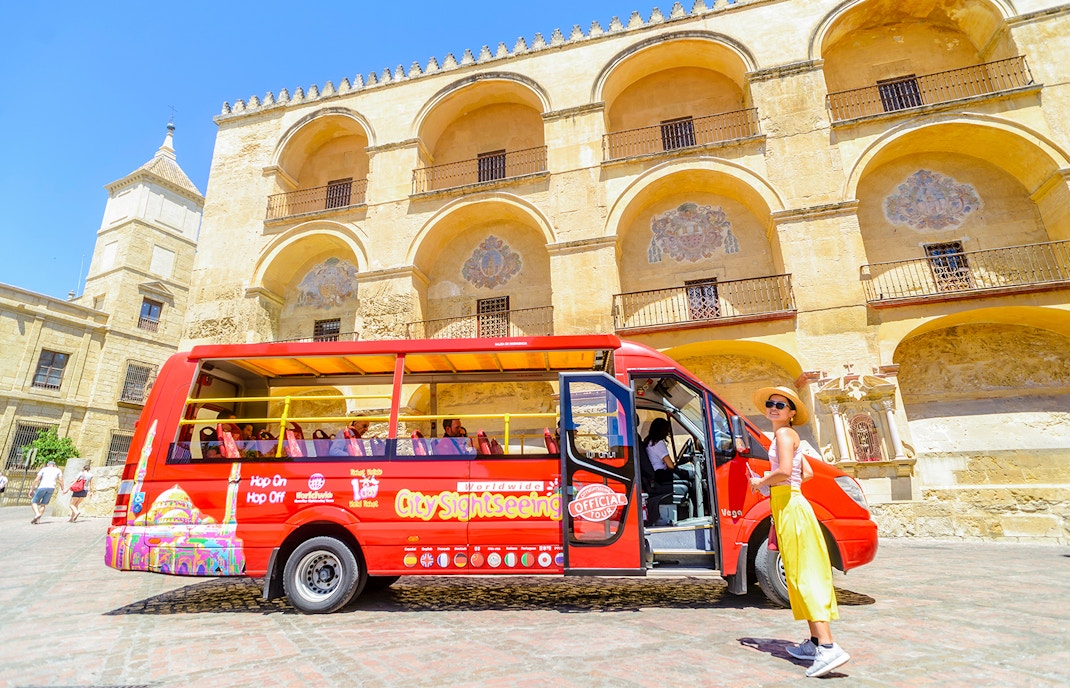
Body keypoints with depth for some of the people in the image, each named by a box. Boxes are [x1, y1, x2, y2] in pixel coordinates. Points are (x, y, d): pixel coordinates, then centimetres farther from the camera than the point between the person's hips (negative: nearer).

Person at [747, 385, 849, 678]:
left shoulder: (784, 433, -10)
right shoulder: (790, 436, 17)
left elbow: (784, 470, -25)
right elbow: (807, 472, 20)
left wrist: (761, 481, -8)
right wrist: (768, 482, 14)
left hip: (789, 506, -10)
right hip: (788, 503, 10)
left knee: (802, 574, -10)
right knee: (803, 574, 13)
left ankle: (828, 647, -12)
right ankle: (815, 642, 22)